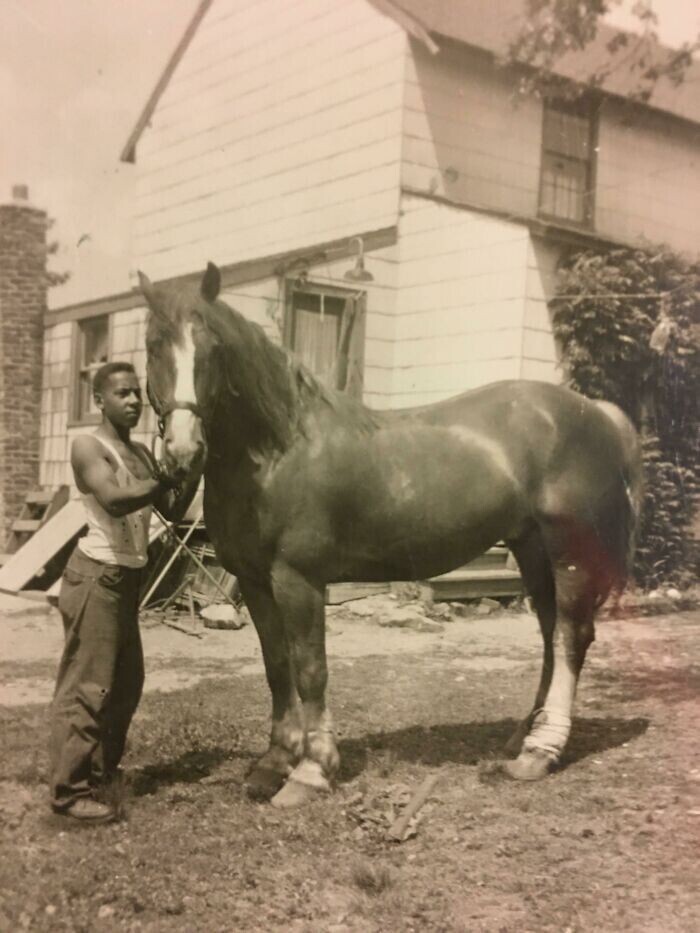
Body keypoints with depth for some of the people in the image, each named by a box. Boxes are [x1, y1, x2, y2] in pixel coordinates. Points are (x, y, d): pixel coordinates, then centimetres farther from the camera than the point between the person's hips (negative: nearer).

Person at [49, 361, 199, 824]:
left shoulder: (142, 453, 13)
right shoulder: (89, 447, -11)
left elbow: (173, 511, 11)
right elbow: (114, 500, -29)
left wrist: (193, 472, -2)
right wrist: (165, 479, -26)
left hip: (127, 579, 9)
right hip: (97, 576, -9)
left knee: (127, 681, 16)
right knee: (87, 683, -6)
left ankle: (101, 770, 30)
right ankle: (71, 790, 1)